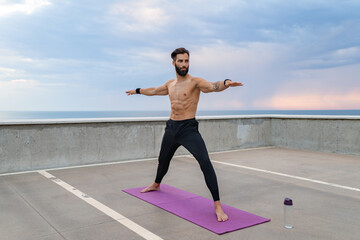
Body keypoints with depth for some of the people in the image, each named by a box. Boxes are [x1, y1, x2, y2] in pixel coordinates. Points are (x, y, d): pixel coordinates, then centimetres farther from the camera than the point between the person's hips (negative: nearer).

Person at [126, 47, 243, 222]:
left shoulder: (195, 82, -9)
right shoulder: (170, 84, 11)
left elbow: (213, 86, -30)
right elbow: (154, 91, 30)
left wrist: (225, 83, -52)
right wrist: (137, 91, 44)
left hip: (188, 128, -7)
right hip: (171, 128, 7)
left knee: (205, 162, -23)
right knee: (163, 160, 26)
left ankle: (217, 205, -19)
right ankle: (156, 185, 56)